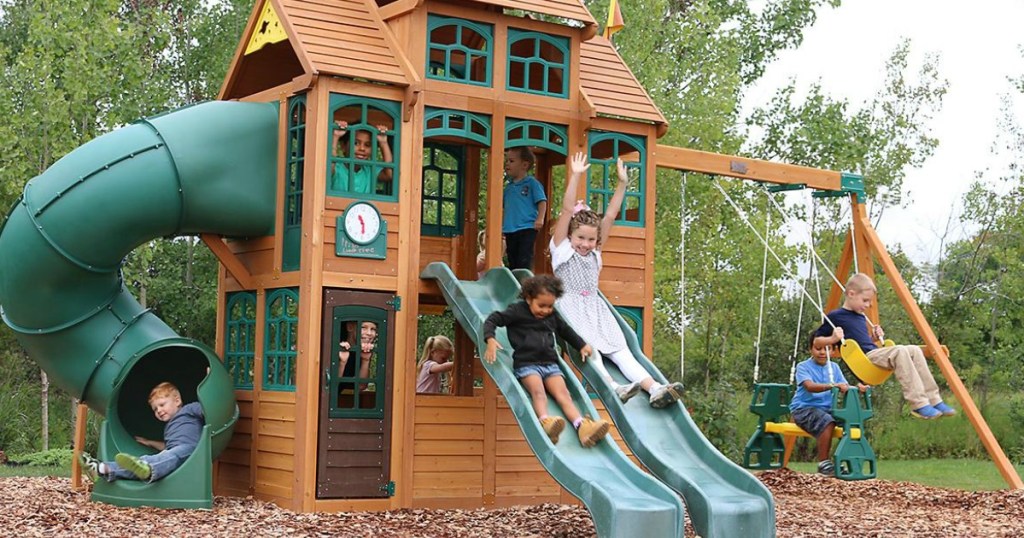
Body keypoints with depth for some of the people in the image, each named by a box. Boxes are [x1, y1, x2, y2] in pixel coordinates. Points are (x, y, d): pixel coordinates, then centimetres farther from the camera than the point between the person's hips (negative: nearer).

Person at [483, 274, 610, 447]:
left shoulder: (552, 317, 19)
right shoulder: (518, 311, 2)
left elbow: (566, 330, 37)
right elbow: (493, 320, -2)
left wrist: (582, 345, 32)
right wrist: (490, 340, -19)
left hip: (550, 363, 5)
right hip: (526, 363, -5)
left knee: (563, 394, -17)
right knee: (538, 391, -33)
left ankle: (582, 426, -37)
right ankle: (546, 422, -58)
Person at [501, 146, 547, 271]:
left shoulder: (532, 183, -4)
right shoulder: (509, 186, 15)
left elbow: (542, 201, -8)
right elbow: (503, 204, 25)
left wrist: (540, 219, -19)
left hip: (527, 228, -7)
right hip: (510, 229, 7)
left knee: (524, 261, -10)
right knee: (512, 261, 12)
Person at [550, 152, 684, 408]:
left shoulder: (595, 254, 18)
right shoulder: (561, 250, 5)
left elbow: (610, 216, 12)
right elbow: (567, 211, -6)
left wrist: (622, 184, 6)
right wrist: (575, 176, -14)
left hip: (596, 308, 5)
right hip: (571, 308, -5)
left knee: (620, 349, -12)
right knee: (587, 347, -29)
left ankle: (654, 388, -30)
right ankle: (613, 387, -50)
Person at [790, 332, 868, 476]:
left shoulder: (834, 367, 13)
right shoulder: (803, 367, -4)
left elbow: (845, 387, 3)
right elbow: (809, 386, -23)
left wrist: (857, 388, -20)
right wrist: (832, 386, -38)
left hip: (827, 409, 6)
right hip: (804, 408, -6)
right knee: (827, 421, -33)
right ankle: (823, 463, -24)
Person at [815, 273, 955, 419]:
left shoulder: (861, 317, 22)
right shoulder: (835, 316, -1)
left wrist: (875, 337, 13)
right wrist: (833, 339, -18)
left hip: (875, 354, 9)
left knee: (914, 350, -9)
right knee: (900, 351, -29)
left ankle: (934, 400, -11)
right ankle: (918, 404, -31)